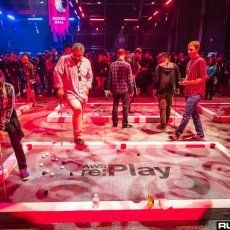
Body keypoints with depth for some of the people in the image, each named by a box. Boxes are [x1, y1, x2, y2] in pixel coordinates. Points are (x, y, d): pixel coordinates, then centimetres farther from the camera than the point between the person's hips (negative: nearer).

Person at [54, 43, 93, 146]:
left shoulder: (86, 62, 4)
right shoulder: (64, 59, -9)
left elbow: (90, 76, 17)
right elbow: (57, 73, -10)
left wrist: (87, 86, 6)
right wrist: (60, 87, -14)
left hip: (83, 93, 5)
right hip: (70, 92, -5)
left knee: (79, 114, 12)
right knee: (77, 108, -28)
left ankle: (77, 135, 32)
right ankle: (78, 136, -14)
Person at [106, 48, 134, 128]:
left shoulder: (112, 65, -1)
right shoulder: (127, 65, -9)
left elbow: (109, 78, 3)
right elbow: (130, 79, -9)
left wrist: (109, 88, 11)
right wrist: (131, 89, -1)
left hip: (115, 89, 3)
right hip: (125, 89, -3)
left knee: (115, 106, 13)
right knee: (125, 106, 6)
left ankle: (115, 122, 20)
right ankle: (125, 123, 9)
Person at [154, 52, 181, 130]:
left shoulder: (159, 66, -6)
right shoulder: (174, 66, 3)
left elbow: (156, 78, -9)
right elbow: (178, 77, 4)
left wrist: (155, 88, -2)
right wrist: (177, 87, 14)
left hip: (161, 89, -3)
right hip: (171, 89, 3)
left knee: (162, 107, 2)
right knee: (168, 106, 17)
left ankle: (163, 124, 0)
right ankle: (166, 122, 27)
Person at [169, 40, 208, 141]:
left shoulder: (200, 61, -10)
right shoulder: (190, 61, 16)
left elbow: (203, 78, -14)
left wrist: (189, 82, -21)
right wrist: (184, 81, 3)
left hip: (196, 92, -9)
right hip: (189, 92, 9)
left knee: (186, 115, -9)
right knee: (194, 114, 13)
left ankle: (177, 134, -4)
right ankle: (200, 134, 22)